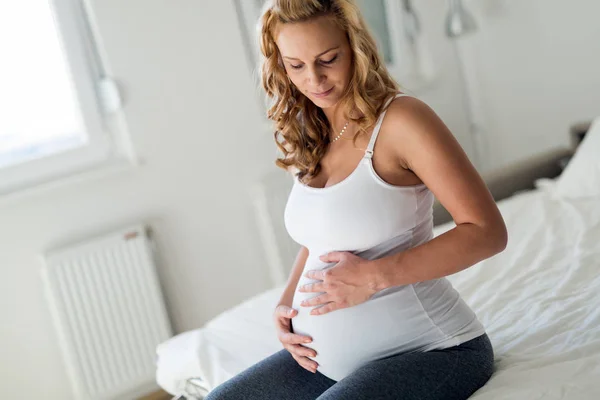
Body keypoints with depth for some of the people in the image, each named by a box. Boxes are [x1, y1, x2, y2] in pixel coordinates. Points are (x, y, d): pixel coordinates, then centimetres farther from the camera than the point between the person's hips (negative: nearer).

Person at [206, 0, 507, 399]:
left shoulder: (401, 119, -15)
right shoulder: (310, 139, 7)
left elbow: (488, 231, -17)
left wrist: (375, 276, -22)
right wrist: (287, 302, 4)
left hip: (428, 351, -7)